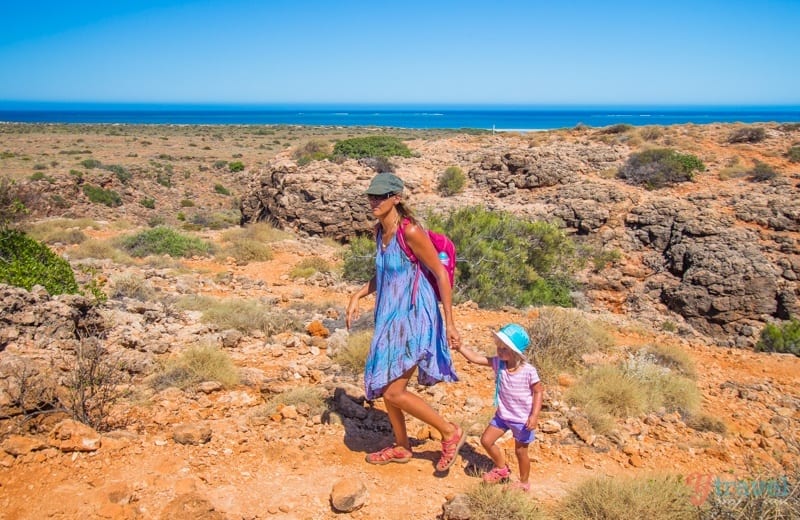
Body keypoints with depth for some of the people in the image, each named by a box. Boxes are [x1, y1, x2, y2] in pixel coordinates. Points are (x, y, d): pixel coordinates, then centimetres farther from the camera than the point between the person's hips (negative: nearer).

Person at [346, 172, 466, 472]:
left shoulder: (410, 231, -19)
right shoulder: (379, 230, 6)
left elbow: (441, 273, -16)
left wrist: (449, 322, -16)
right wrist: (358, 296, 11)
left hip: (413, 318, -9)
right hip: (391, 318, 9)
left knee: (394, 392, -7)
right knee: (384, 386, 16)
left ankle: (451, 433, 12)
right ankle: (401, 448, 35)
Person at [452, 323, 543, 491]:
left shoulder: (528, 371, -24)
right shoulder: (498, 363, -12)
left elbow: (538, 391, -14)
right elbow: (476, 358, -15)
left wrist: (534, 415, -19)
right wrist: (460, 348, -28)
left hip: (522, 419, -5)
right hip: (502, 415, 5)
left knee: (520, 452, 12)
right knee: (486, 440, 9)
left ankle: (524, 482, 37)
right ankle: (502, 469, 34)